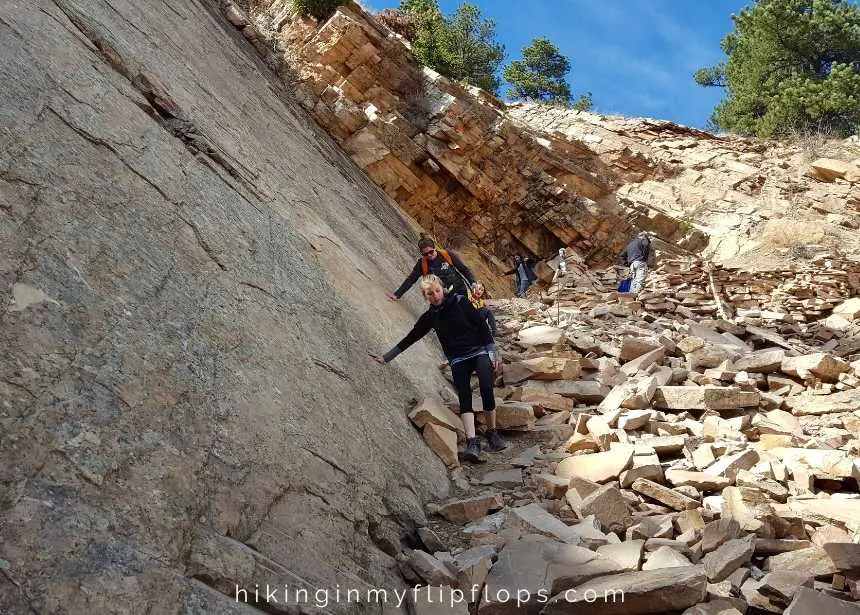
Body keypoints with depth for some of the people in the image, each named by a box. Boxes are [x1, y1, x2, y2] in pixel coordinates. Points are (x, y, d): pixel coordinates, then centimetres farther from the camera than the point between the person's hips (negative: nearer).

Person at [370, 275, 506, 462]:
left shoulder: (459, 302, -4)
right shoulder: (429, 317, 4)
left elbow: (482, 325, -1)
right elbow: (409, 339, 10)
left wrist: (492, 352, -4)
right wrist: (386, 357, 8)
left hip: (479, 352, -2)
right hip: (458, 360, 2)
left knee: (486, 390, -23)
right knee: (464, 397, -18)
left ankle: (492, 433, -4)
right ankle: (472, 443, -29)